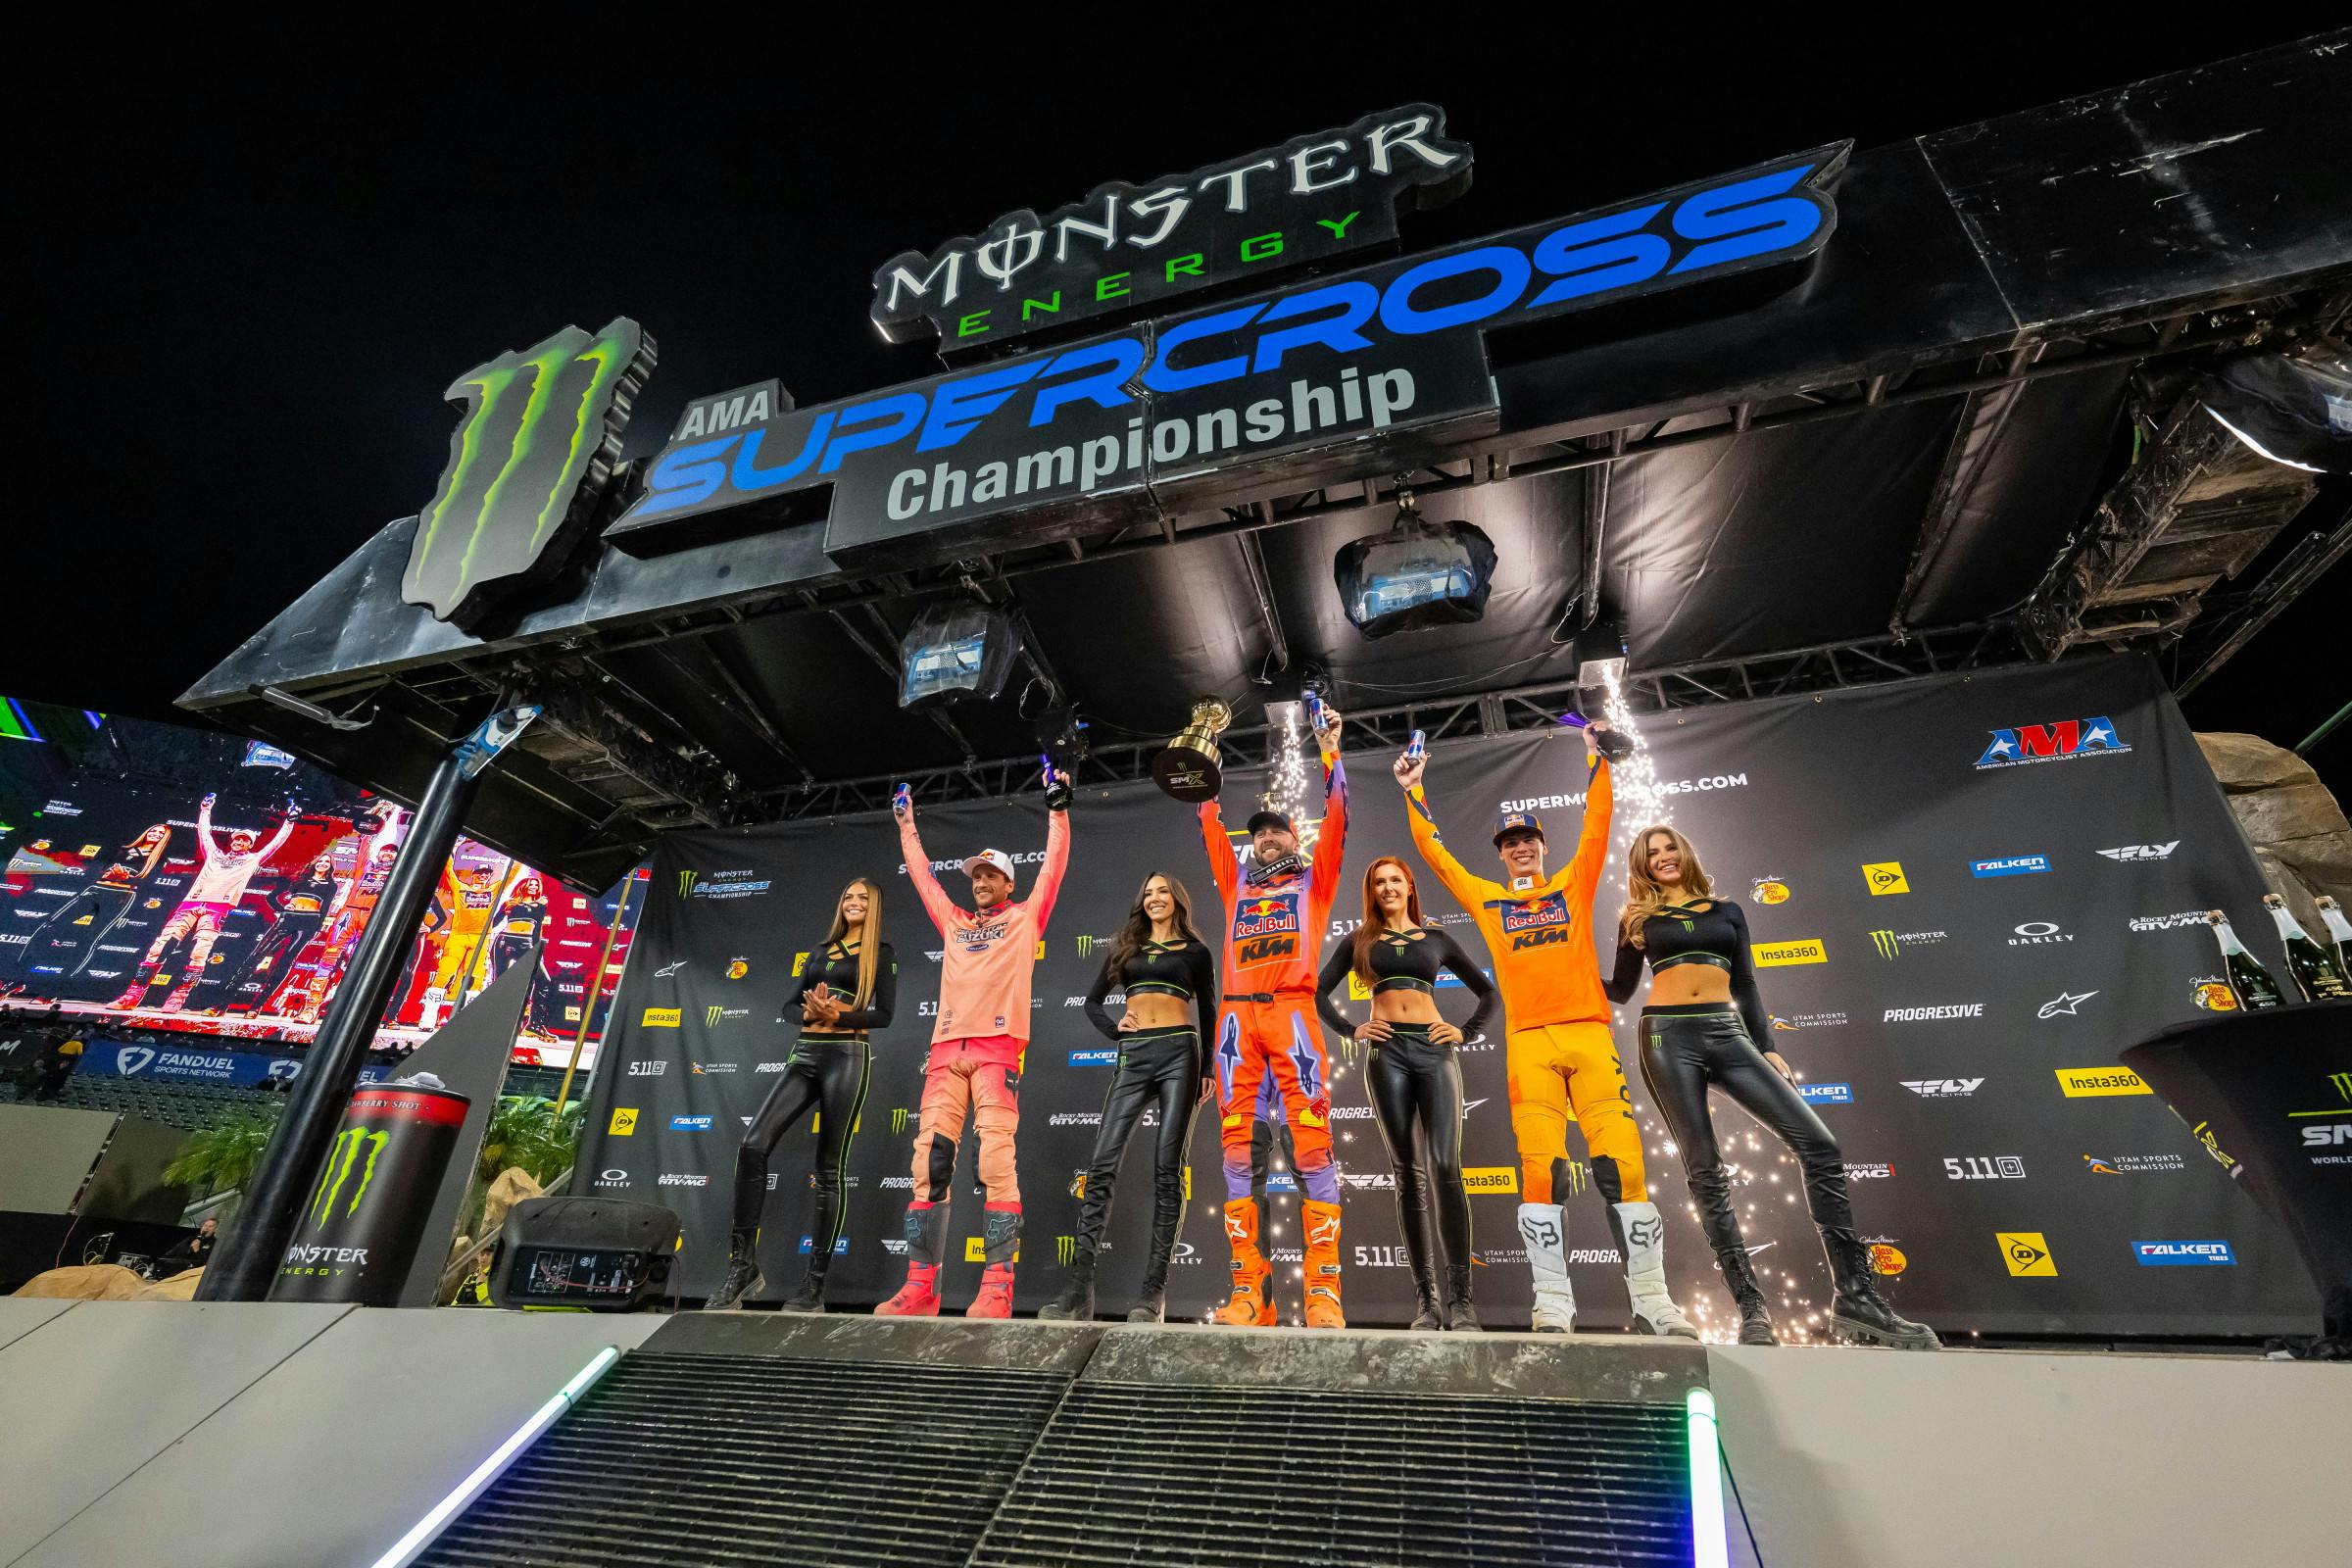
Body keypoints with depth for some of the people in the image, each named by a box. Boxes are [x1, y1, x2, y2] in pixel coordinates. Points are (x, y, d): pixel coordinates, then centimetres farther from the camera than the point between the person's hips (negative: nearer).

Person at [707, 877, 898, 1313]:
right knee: (753, 1145, -12)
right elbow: (789, 1005, 16)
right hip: (805, 1053, 5)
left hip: (848, 1056, -5)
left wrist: (838, 1014, -16)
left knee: (829, 1167, -3)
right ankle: (743, 1264, 0)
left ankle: (815, 1283, 6)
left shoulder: (881, 954, 5)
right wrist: (810, 1011, -6)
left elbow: (884, 1015, -3)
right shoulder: (821, 952, 20)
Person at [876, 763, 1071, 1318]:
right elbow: (921, 875, 33)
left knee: (997, 1161, -14)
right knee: (929, 1161, -3)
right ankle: (921, 1287, 2)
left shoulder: (1025, 918, 15)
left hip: (997, 1048, -4)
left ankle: (996, 1289, -12)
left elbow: (1054, 866, 10)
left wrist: (1058, 808, 11)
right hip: (946, 1049, 5)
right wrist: (907, 824, 39)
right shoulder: (953, 921, 25)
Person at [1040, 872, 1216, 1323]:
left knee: (1167, 1167, -5)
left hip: (1178, 1053, -2)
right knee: (1102, 1164, -7)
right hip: (1133, 1057, 3)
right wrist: (1113, 1030, 4)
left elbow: (1208, 1015, 12)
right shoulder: (1126, 947, 18)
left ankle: (1154, 1291, -1)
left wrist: (1208, 1070, 3)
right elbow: (1093, 1001, 23)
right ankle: (1079, 1290, -4)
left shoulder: (1196, 952, 12)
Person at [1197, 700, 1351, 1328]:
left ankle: (1323, 1289, -5)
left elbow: (1336, 823, 9)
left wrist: (1330, 753, 5)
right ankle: (1247, 1289, 2)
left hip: (1291, 1011, -3)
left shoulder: (1313, 881, 19)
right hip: (1237, 1016, 3)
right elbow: (1211, 826, 25)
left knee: (1313, 1146, -9)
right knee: (1236, 1150, -3)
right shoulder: (1238, 886, 26)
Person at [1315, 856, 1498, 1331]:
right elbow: (1319, 992, 13)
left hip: (1434, 1050, 0)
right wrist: (1350, 1031, 2)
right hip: (1387, 1052, 0)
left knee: (1445, 1168, -11)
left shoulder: (1436, 938, 14)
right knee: (1408, 1174, 2)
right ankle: (1425, 1299, 8)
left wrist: (1467, 1032, 6)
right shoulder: (1361, 940, 13)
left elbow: (1487, 992, 20)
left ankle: (1460, 1299, -4)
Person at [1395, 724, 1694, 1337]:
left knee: (1623, 1160, -5)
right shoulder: (1487, 898, 18)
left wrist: (1595, 760, 17)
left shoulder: (1574, 884, 18)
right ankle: (1553, 1302, 0)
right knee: (1541, 1166, -7)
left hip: (1589, 1033, 1)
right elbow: (1434, 852, 19)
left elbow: (1598, 825, 15)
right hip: (1528, 1042, 0)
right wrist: (1414, 792, 21)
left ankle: (1651, 1299, 4)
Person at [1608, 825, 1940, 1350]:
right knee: (1705, 1171, -4)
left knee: (1819, 1146, -10)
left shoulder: (1726, 910, 17)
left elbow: (1746, 987, 17)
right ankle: (1750, 1307, 2)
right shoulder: (1639, 918, 12)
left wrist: (1766, 1048, 8)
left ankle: (1855, 1296, 0)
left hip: (1727, 1035, 2)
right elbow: (1620, 989, 15)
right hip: (1668, 1037, -2)